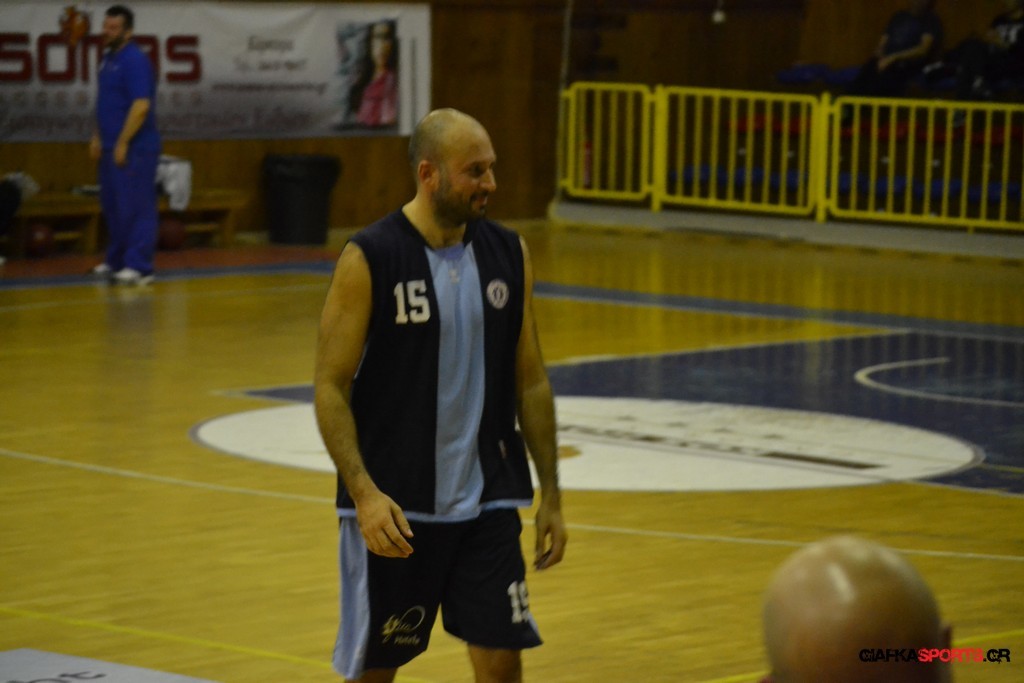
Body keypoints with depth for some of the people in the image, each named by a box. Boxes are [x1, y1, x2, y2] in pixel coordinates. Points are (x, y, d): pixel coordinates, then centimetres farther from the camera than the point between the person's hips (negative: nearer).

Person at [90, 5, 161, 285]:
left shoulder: (135, 60, -15)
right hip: (112, 146, 9)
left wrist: (122, 143, -21)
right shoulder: (108, 58, 14)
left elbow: (141, 106, -21)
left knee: (136, 207, -7)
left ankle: (139, 267, -7)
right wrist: (98, 137, 16)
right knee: (113, 207, 13)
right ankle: (116, 262, 21)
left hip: (134, 149, -9)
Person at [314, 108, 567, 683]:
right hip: (392, 506, -3)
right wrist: (364, 493, -22)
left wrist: (551, 495, 8)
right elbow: (331, 387, -11)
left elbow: (530, 382, 10)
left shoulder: (509, 254, 3)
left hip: (487, 500, 4)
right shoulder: (369, 259, -11)